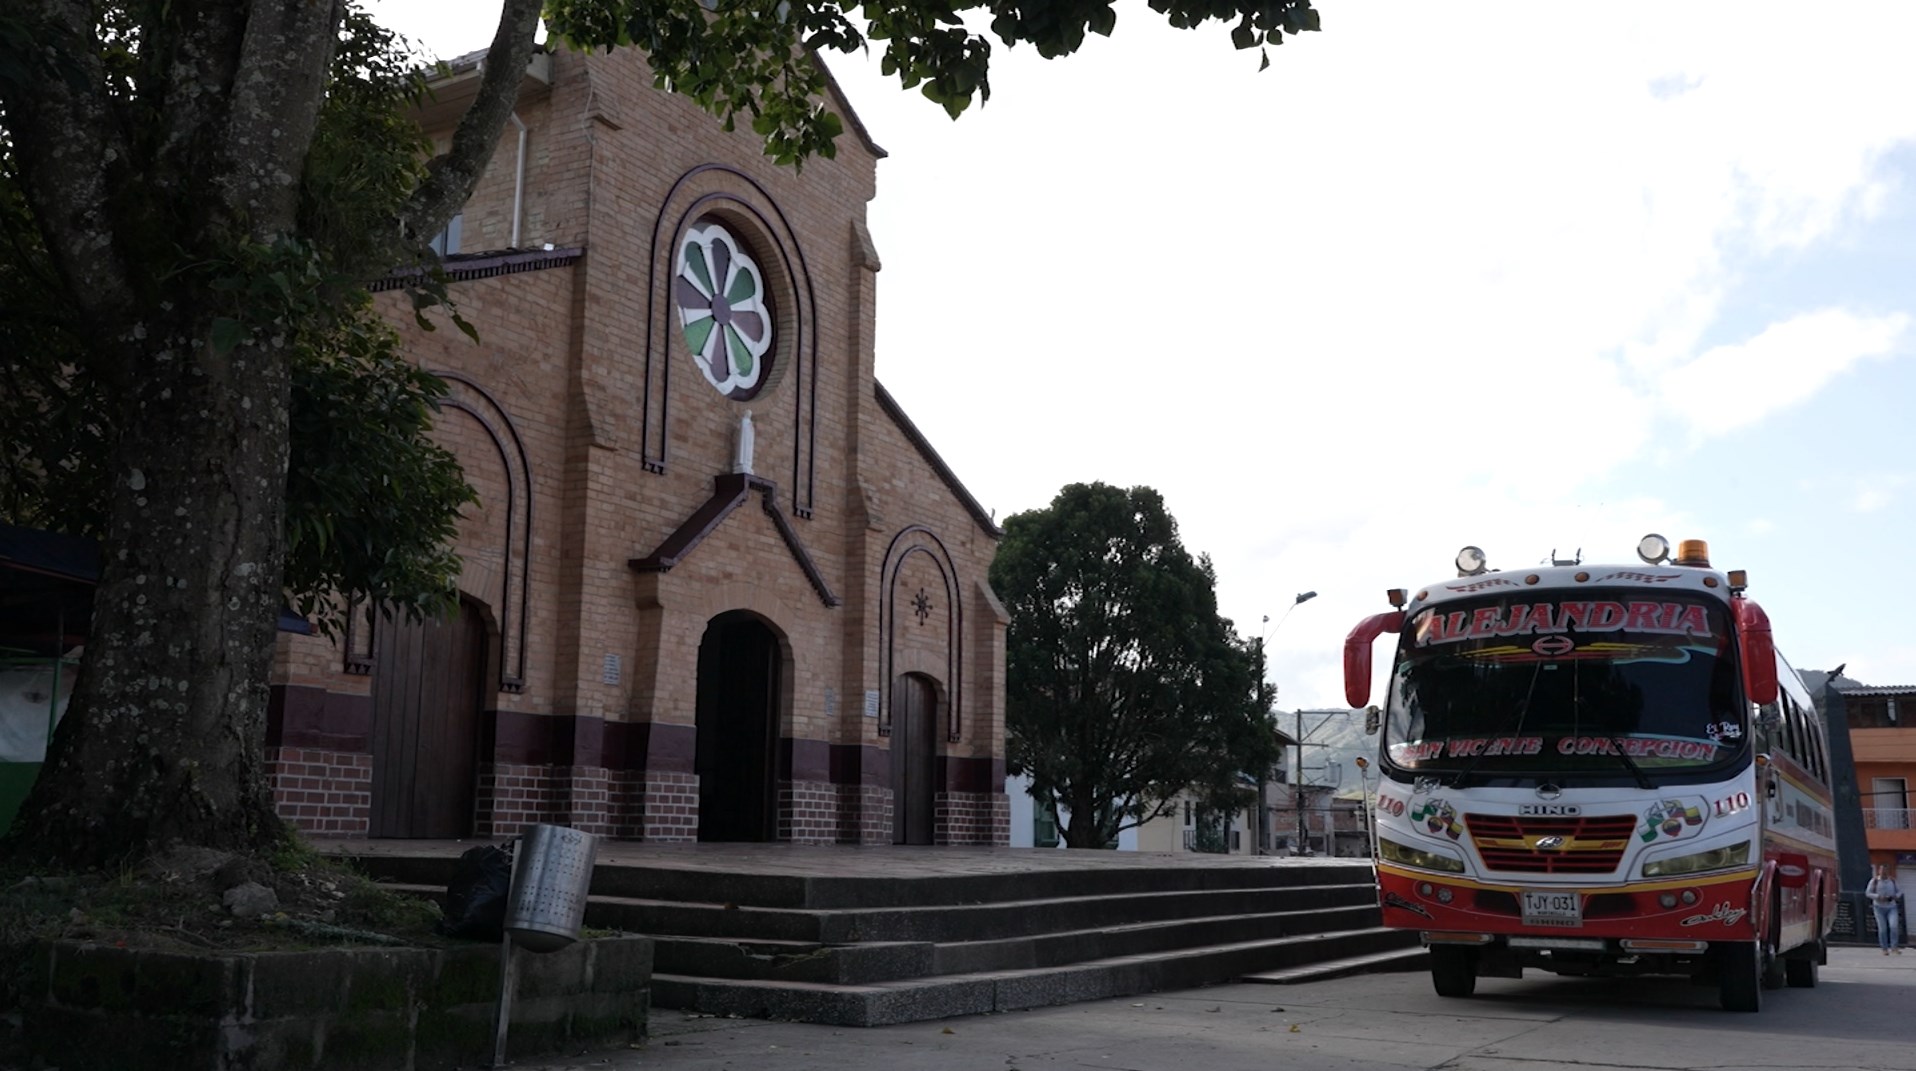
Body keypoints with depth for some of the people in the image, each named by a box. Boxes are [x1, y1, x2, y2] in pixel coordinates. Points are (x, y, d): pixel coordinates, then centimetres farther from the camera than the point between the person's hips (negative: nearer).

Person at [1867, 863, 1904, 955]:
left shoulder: (1892, 880, 5)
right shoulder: (1874, 881, -3)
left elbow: (1899, 891, 13)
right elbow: (1868, 893, -5)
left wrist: (1896, 896, -9)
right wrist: (1879, 897, -19)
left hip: (1892, 907, 2)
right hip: (1879, 907, -2)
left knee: (1894, 926, -17)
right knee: (1882, 928, -3)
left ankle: (1895, 947, -6)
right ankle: (1885, 949, 9)